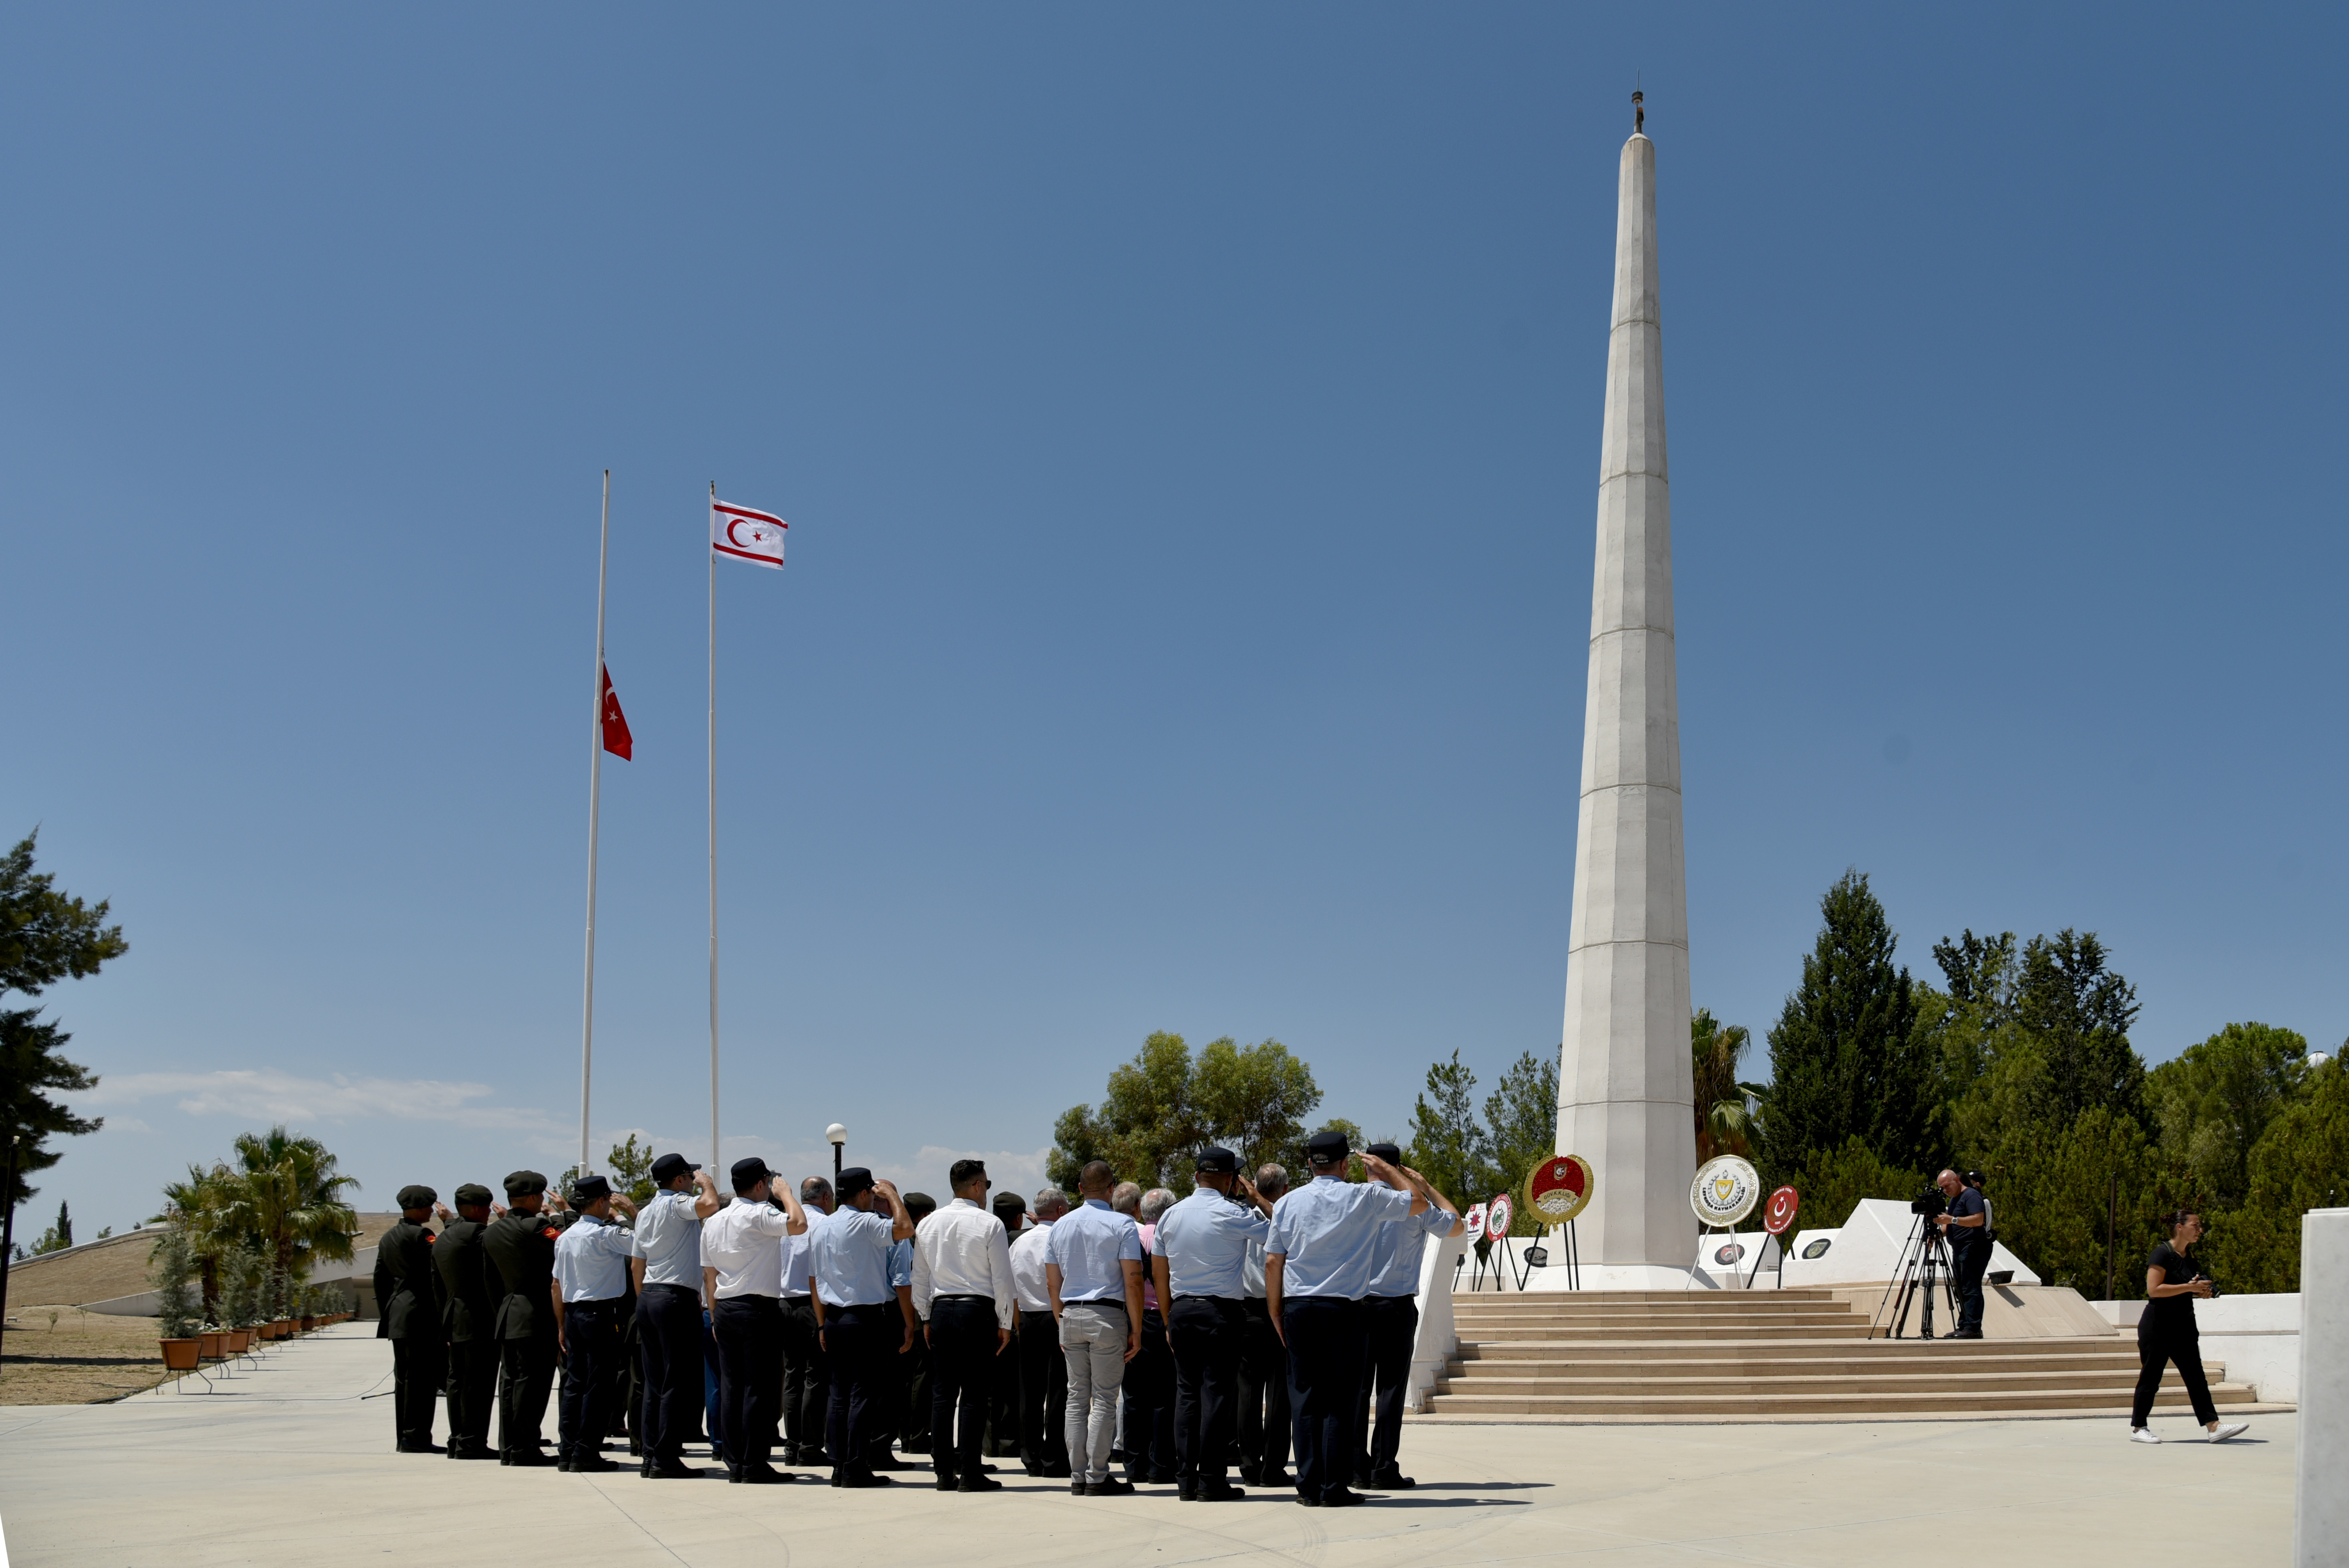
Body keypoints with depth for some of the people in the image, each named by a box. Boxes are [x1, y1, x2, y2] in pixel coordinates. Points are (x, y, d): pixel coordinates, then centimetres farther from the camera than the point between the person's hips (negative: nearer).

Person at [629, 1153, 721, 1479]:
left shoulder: (646, 1213, 17)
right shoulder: (677, 1204, -10)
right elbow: (710, 1205, -30)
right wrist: (706, 1183, -10)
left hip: (648, 1299, 9)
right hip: (677, 1299, -9)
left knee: (654, 1383, 10)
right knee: (678, 1382, -6)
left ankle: (649, 1456, 10)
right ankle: (666, 1459, -7)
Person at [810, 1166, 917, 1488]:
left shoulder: (822, 1229, 13)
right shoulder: (865, 1223, -12)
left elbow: (816, 1281, 16)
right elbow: (905, 1229, -24)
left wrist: (823, 1325, 20)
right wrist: (892, 1195, -8)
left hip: (834, 1319, 8)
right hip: (865, 1319, -8)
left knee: (839, 1395, 10)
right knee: (864, 1395, -5)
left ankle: (839, 1467, 11)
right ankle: (856, 1469, -6)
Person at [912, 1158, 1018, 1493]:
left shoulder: (929, 1224, 9)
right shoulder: (989, 1224, -6)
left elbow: (919, 1278, 13)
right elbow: (1003, 1279, -6)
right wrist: (1005, 1324, 1)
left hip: (941, 1311, 5)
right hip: (978, 1311, -5)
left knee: (942, 1393, 8)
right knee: (975, 1395, -2)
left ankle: (944, 1472, 10)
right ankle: (969, 1473, -4)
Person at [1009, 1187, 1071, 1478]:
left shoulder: (1019, 1243, 11)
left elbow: (1011, 1290, 14)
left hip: (1027, 1320, 6)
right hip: (1057, 1319, -6)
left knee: (1030, 1392, 10)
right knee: (1058, 1391, -3)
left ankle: (1031, 1459, 15)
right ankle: (1053, 1462, -3)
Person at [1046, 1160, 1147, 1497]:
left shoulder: (1060, 1226, 10)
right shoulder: (1122, 1225, -6)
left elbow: (1052, 1284, 12)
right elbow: (1133, 1282, -11)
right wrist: (1136, 1330, -6)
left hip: (1071, 1316, 5)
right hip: (1108, 1316, -5)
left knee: (1077, 1397, 10)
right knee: (1104, 1399, -2)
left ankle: (1077, 1476, 11)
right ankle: (1097, 1478, -2)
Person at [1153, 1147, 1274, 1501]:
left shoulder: (1171, 1216, 10)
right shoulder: (1233, 1215, -9)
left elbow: (1159, 1272, 13)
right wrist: (1256, 1199, 5)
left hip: (1181, 1312, 6)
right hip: (1222, 1312, -5)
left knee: (1186, 1393, 9)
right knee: (1218, 1393, -3)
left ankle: (1185, 1480, 9)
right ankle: (1211, 1482, -4)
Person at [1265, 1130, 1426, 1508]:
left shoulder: (1288, 1203, 7)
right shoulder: (1365, 1198, -1)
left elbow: (1272, 1263, 7)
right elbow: (1419, 1203, 12)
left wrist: (1277, 1316, 13)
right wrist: (1387, 1171, 23)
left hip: (1298, 1309, 3)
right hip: (1344, 1310, -3)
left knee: (1305, 1400, 7)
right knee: (1341, 1402, 0)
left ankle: (1308, 1487, 7)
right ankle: (1334, 1489, -2)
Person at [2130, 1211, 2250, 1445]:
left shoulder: (2189, 1259, 12)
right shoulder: (2162, 1254, -12)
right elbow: (2154, 1289, -22)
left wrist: (2203, 1292, 5)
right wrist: (2190, 1287, -21)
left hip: (2183, 1327, 8)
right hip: (2158, 1327, -8)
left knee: (2196, 1377, 1)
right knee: (2151, 1377, -1)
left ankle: (2213, 1427, -3)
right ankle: (2138, 1428, 7)